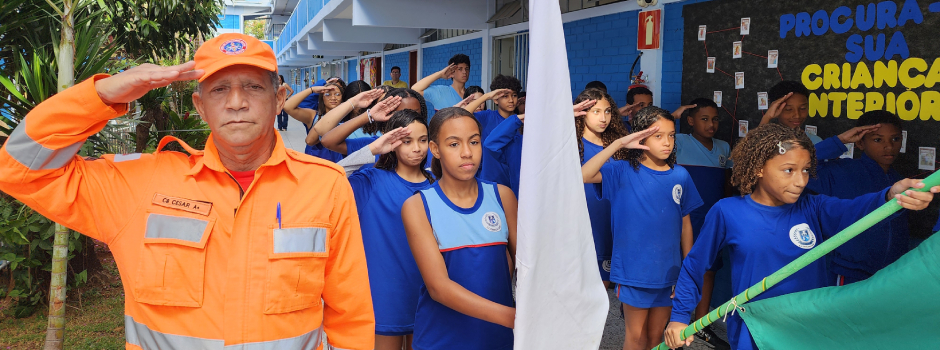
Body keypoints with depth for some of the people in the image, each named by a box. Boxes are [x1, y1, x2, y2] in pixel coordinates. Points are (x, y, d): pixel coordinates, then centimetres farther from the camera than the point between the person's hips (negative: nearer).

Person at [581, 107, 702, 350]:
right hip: (634, 269, -3)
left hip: (668, 271, 3)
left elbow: (685, 224, 6)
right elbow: (584, 175, -27)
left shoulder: (680, 176, -1)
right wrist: (619, 144, -28)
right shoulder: (624, 172, -10)